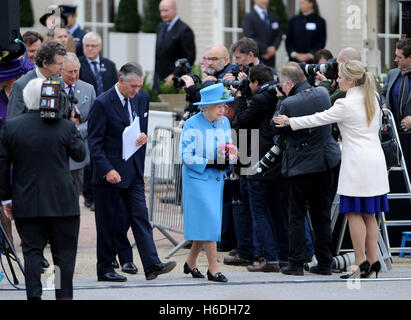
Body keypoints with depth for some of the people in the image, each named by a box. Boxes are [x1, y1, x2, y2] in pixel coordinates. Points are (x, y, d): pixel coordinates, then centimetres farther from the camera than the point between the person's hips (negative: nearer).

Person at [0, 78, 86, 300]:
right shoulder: (65, 127, -7)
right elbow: (80, 154, 7)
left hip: (26, 204, 1)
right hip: (62, 203, -1)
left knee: (32, 252, 6)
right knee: (64, 252, 7)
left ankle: (34, 296, -1)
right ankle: (64, 295, 7)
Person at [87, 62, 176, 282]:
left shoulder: (140, 100, 8)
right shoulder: (102, 103, -11)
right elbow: (94, 143, -13)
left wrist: (144, 136, -3)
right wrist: (107, 170, -21)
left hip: (133, 171, 6)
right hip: (110, 172, -6)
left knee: (140, 216, -2)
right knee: (107, 223, 2)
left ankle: (152, 264, -8)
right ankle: (104, 269, 10)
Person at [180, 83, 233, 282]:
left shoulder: (224, 123, 8)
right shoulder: (192, 125, -10)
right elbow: (186, 156, -12)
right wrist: (210, 164, -19)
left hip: (216, 179, 6)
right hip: (198, 178, -6)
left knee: (207, 223, 8)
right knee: (209, 220, -12)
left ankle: (191, 262, 24)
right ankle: (213, 269, -10)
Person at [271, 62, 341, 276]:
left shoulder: (289, 104, -18)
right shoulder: (322, 94, -1)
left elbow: (277, 128, -4)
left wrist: (280, 101, 4)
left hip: (300, 166, -5)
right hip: (325, 162, 5)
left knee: (296, 216, 4)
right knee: (322, 215, 12)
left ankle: (296, 264, 3)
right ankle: (324, 263, 14)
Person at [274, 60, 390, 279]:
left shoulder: (346, 105, -13)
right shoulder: (372, 99, 9)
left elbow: (318, 119, -7)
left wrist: (289, 121, 4)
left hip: (357, 162, -8)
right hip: (375, 159, 8)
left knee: (354, 213, -3)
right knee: (369, 214, 10)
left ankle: (361, 263, -6)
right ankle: (372, 261, 9)